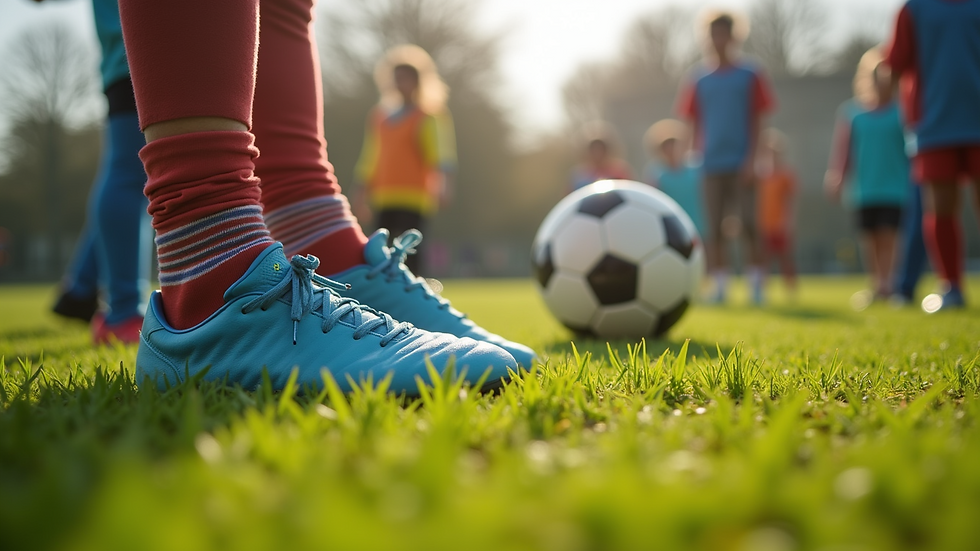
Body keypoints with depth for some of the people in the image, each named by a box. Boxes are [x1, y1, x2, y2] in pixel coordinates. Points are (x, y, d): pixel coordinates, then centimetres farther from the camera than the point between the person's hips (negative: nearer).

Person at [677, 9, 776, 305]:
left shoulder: (750, 74, 4)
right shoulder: (698, 78, 9)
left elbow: (756, 119, 1)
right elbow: (695, 122, 12)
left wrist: (751, 159, -8)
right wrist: (699, 157, 4)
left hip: (741, 162, -2)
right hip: (711, 165, 2)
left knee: (748, 225, -7)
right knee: (714, 228, 1)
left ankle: (756, 285, 2)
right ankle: (720, 286, 8)